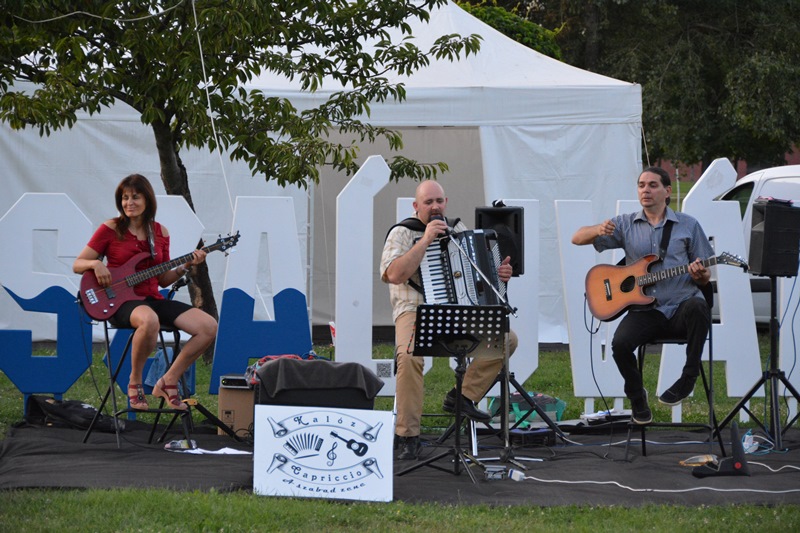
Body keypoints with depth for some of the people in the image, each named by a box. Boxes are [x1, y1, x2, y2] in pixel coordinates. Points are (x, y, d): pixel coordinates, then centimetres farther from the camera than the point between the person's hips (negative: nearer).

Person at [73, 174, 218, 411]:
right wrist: (95, 264, -19)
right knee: (149, 320, -43)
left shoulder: (160, 233, 11)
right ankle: (135, 382, -19)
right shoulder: (110, 229, -1)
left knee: (209, 326, -14)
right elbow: (77, 265, 2)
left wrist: (185, 267, 0)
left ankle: (169, 381, -1)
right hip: (122, 302, -5)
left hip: (153, 299, 5)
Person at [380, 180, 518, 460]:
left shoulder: (457, 229, 16)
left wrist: (499, 272, 4)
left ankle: (463, 395, -7)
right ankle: (408, 436, -27)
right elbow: (394, 275, -19)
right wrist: (426, 240, -20)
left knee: (507, 338, -15)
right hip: (416, 310, -5)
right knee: (409, 356, -35)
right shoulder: (401, 233, -2)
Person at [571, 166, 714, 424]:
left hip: (681, 306, -1)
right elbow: (577, 238, 7)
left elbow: (705, 277, 11)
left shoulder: (688, 225, 9)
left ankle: (689, 378, -19)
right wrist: (598, 230, -16)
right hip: (644, 310, 1)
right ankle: (636, 397, 4)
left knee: (697, 307, -37)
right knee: (620, 343, -27)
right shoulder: (626, 225, 11)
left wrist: (699, 275, -15)